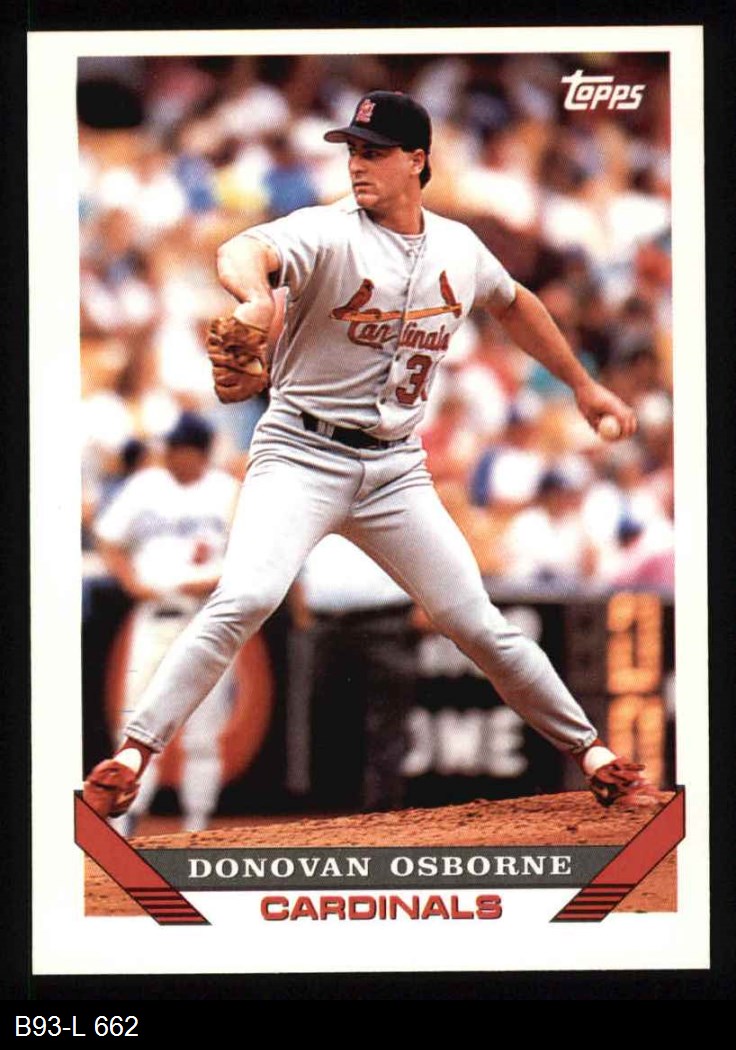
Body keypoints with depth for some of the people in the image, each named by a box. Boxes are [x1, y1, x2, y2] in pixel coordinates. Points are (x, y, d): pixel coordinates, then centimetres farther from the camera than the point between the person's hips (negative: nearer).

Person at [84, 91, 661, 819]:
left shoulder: (458, 247, 5)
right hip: (301, 456, -4)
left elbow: (512, 304, 27)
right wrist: (255, 292, -59)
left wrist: (582, 384, 32)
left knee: (477, 623, 4)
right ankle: (134, 753, -22)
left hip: (396, 470, 4)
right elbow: (243, 251, -35)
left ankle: (590, 752, 20)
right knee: (246, 598, -26)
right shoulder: (328, 234, -13)